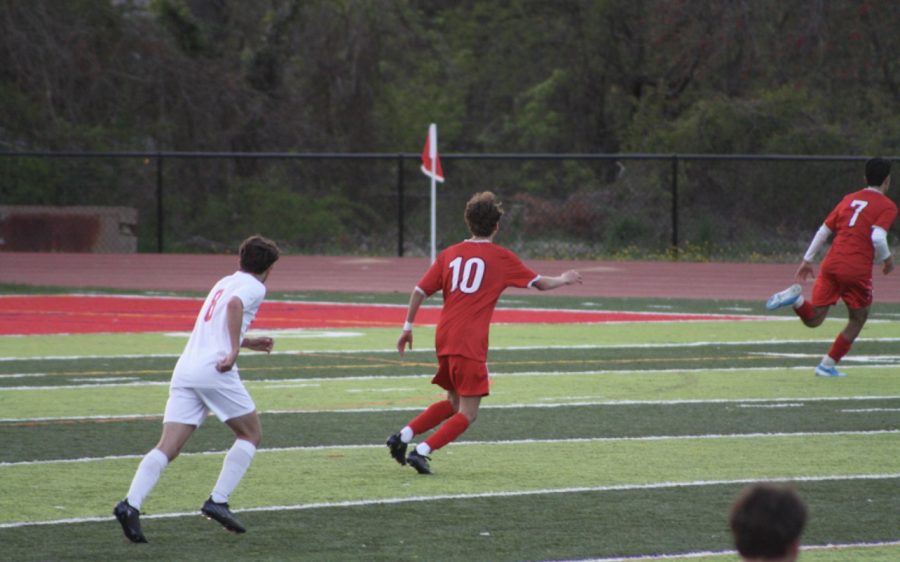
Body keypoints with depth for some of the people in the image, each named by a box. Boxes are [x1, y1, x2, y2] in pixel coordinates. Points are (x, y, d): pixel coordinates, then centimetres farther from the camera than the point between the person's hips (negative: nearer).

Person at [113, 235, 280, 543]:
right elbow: (235, 305, -20)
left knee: (167, 447, -3)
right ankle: (218, 501, 1)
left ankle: (131, 504, -22)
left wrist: (248, 343, 46)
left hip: (185, 370, 7)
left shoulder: (224, 283, 28)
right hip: (216, 372, -7)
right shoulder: (254, 287, 3)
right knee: (251, 435, 12)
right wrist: (235, 350, -23)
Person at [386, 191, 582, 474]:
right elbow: (541, 283, 12)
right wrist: (564, 280, 32)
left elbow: (419, 291, 8)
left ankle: (403, 436, 10)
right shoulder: (502, 258, 2)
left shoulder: (449, 254, 12)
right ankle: (422, 452, -16)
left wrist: (408, 327, 16)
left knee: (454, 403, 23)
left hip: (444, 337, 6)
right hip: (471, 343, -6)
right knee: (467, 414, -1)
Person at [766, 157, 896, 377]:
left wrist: (807, 260, 19)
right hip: (858, 270, -4)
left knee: (813, 318, 5)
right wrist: (886, 260, 3)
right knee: (858, 319, 17)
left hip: (832, 263, 4)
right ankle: (828, 365, 13)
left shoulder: (849, 199, 18)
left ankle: (796, 297, -26)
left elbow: (824, 230, 15)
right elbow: (878, 237, -15)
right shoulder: (887, 207, 0)